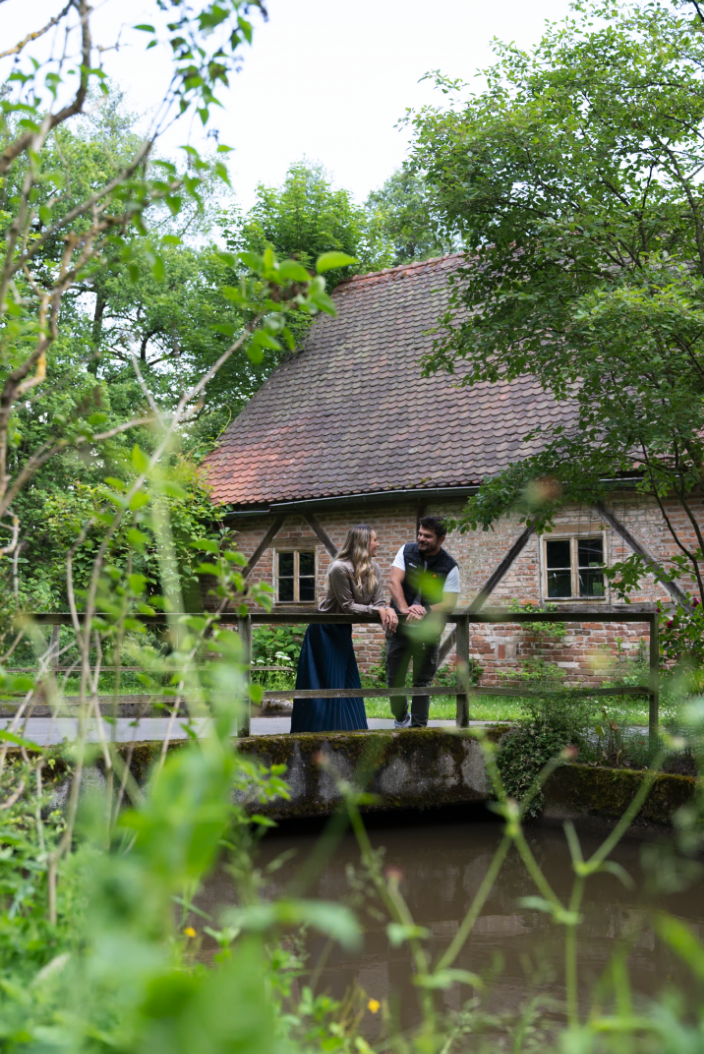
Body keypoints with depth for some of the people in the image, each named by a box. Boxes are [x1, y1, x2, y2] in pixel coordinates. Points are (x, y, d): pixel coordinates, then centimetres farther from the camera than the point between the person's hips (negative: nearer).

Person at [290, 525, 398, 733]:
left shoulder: (374, 569, -2)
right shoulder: (340, 568, -25)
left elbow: (379, 601, -5)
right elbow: (347, 606, -22)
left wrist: (388, 610, -27)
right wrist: (376, 610, -27)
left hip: (342, 630, 8)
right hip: (325, 630, -8)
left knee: (349, 682, 10)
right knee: (328, 683, -5)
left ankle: (350, 729, 18)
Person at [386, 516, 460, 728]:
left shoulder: (449, 567, -7)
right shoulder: (406, 551, 0)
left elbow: (449, 604, -11)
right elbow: (394, 581, -11)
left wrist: (425, 611, -29)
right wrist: (404, 609, -27)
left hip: (428, 631, -2)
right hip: (399, 627, 2)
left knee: (422, 682, 2)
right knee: (394, 679, 9)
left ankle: (418, 727, 11)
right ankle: (401, 718, 32)